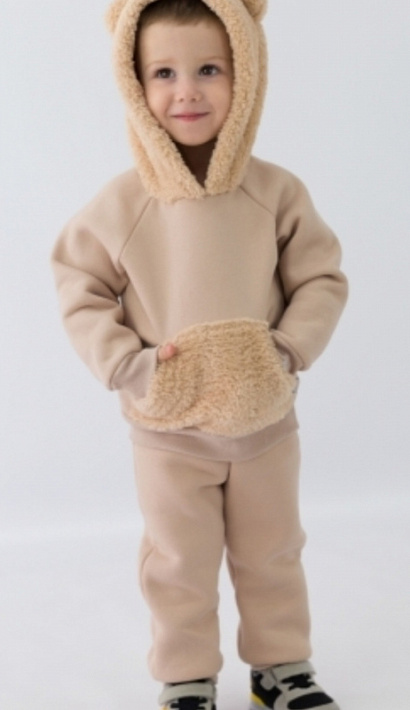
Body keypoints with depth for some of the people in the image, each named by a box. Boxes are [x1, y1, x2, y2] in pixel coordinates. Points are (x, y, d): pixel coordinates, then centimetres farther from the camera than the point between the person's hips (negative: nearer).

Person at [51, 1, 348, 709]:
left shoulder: (277, 192, -10)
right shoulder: (120, 204, -12)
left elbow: (321, 278, -3)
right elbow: (79, 291, -5)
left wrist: (288, 350, -16)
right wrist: (126, 365, -16)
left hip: (265, 419, 1)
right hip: (166, 428, -1)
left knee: (272, 553, 18)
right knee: (178, 563, 14)